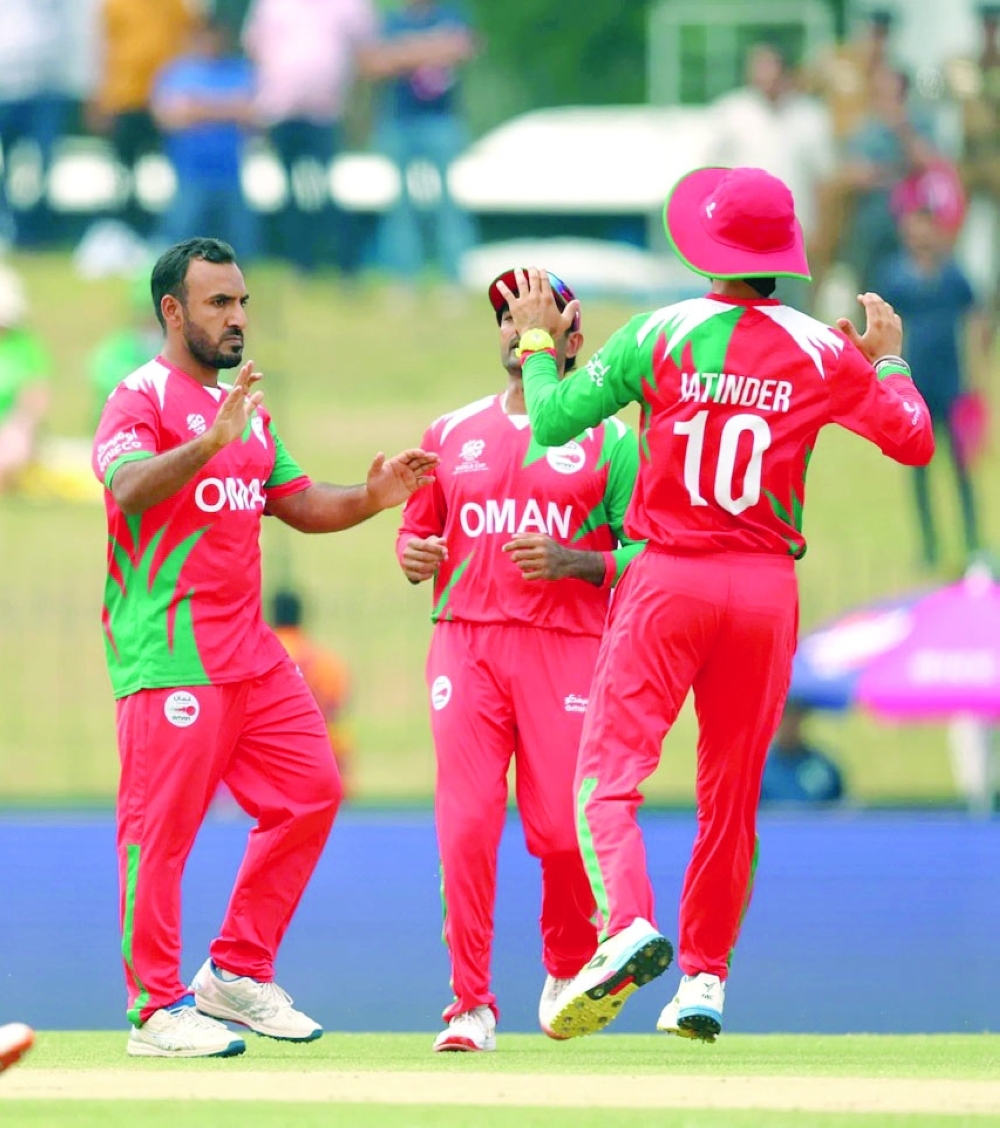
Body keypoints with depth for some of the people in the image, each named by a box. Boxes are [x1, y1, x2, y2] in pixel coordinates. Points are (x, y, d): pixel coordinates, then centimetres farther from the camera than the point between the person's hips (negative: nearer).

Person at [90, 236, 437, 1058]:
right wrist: (212, 443, -41)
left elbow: (298, 504, 24)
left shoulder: (247, 408, 20)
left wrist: (372, 498, 5)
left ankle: (237, 974, 15)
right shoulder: (142, 398, -7)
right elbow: (129, 489, -26)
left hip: (249, 648, 9)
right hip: (169, 648, -9)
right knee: (162, 823, -8)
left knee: (310, 792, 7)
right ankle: (157, 1010, -4)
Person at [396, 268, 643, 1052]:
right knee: (466, 825, -9)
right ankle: (472, 1004, -4)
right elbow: (416, 531, 22)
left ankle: (570, 970, 22)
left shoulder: (611, 442, 6)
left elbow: (643, 554, 1)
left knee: (563, 827, -7)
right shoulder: (451, 434, 16)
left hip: (567, 645, -2)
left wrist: (571, 562, -15)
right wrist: (415, 557, -1)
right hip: (464, 642, 2)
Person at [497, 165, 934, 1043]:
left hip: (668, 578, -2)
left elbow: (553, 420, -4)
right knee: (733, 794, 14)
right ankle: (706, 979, 14)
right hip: (767, 586, 3)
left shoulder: (661, 334, -4)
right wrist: (889, 359, 25)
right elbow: (915, 440, 8)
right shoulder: (823, 352, 1)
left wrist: (538, 341, 14)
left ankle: (628, 924, -31)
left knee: (609, 772, -6)